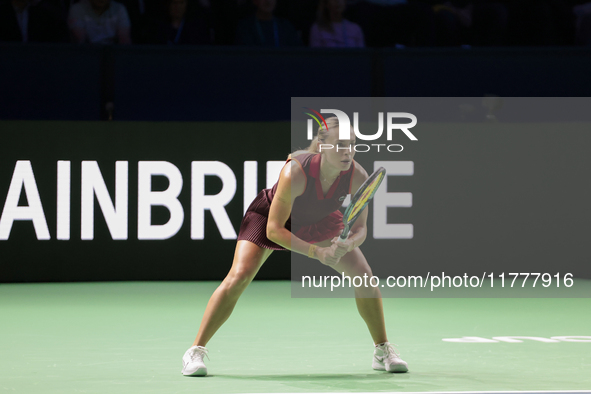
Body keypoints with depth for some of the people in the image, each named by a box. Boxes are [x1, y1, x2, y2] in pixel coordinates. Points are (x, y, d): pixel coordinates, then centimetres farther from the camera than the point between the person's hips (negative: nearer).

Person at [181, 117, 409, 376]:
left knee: (363, 274, -7)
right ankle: (196, 351, -12)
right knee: (239, 277, -22)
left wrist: (347, 245, -42)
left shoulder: (358, 177, -29)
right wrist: (317, 252, -45)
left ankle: (382, 351, 12)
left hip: (318, 222, 4)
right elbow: (273, 230, -36)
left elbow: (360, 228, -18)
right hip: (270, 215, -4)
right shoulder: (296, 172, -41)